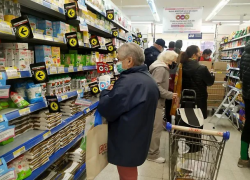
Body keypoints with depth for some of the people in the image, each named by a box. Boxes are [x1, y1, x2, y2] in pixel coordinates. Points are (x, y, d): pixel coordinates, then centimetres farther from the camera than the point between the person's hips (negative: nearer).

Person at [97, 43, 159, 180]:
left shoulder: (128, 81, -26)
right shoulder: (149, 79, 6)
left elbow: (106, 110, -24)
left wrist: (107, 93, -6)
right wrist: (115, 92, 7)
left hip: (127, 142, -9)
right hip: (139, 138, 9)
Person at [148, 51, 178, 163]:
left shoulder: (162, 68, 17)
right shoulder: (161, 68, -17)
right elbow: (156, 86, -26)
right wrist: (170, 95, -21)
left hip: (155, 101, 11)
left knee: (154, 127, 19)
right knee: (156, 128, -4)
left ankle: (150, 149, 32)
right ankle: (152, 154, 6)